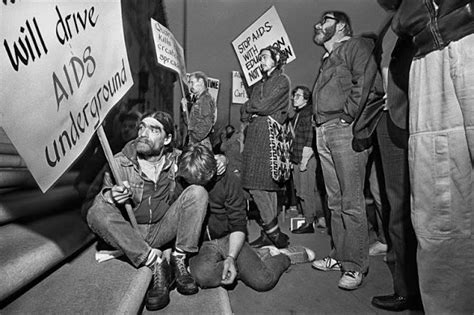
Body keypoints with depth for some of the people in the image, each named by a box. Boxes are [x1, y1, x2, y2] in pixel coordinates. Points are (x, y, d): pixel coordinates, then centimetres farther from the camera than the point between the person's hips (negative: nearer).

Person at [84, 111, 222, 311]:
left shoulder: (177, 160, -2)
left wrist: (218, 165, -14)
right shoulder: (119, 163, -7)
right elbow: (98, 203, -7)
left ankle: (179, 259, -16)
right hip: (130, 235, 0)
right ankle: (155, 263, -23)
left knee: (197, 192, -18)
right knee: (96, 213, -28)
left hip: (163, 231, 1)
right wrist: (110, 196, -32)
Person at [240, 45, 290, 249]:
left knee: (258, 186, -13)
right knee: (266, 186, 4)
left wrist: (249, 107, 8)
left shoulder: (282, 80, 4)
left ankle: (272, 232, -3)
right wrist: (250, 113, -3)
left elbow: (264, 106, -9)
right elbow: (244, 114, 17)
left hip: (269, 135, -7)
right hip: (254, 136, 7)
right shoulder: (258, 85, 27)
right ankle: (271, 233, 9)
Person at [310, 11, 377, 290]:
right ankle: (339, 256, 20)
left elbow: (366, 83, -13)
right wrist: (318, 123, 11)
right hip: (323, 133, 8)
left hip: (345, 128, -8)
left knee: (351, 202, -7)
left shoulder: (355, 46, 3)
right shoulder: (327, 60, 29)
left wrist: (348, 115, -13)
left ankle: (356, 265, 3)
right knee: (335, 202, 10)